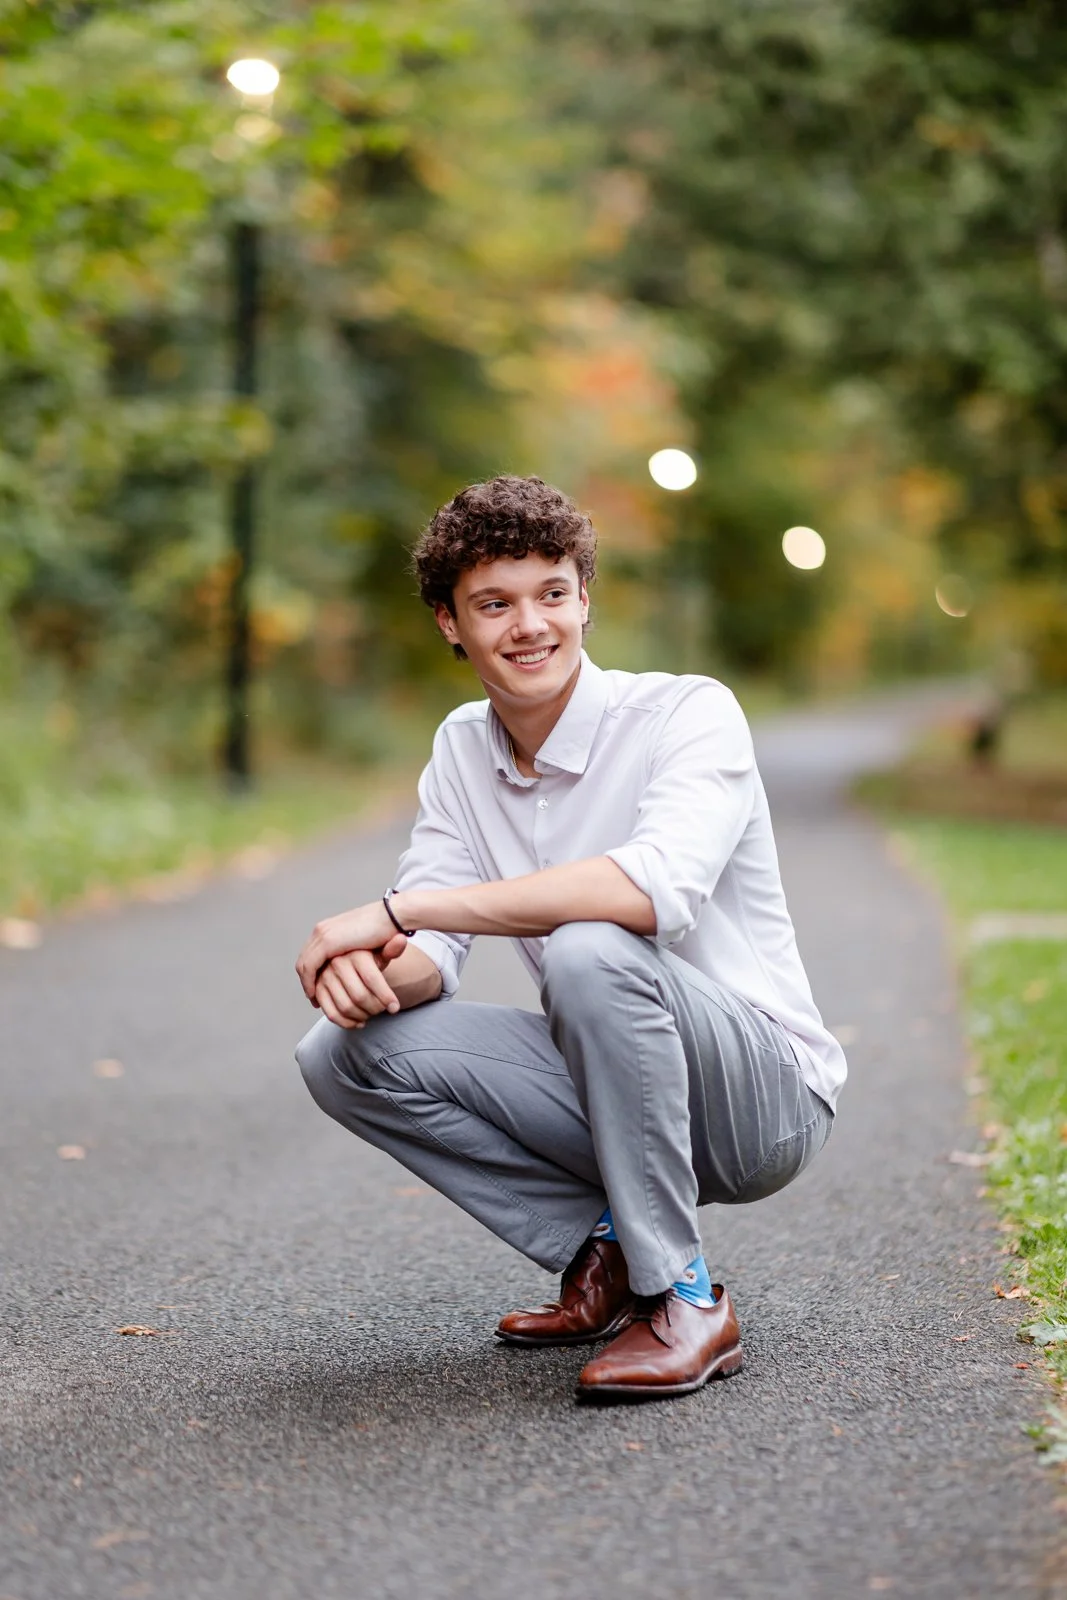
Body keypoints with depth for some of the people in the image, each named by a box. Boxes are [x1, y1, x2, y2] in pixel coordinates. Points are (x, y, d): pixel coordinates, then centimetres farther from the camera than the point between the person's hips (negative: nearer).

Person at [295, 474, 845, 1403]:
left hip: (766, 1097, -6)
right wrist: (377, 967, -27)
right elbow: (430, 957, 0)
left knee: (592, 952, -35)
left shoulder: (689, 713, -16)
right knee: (347, 1054, -10)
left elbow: (657, 888, -36)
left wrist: (397, 910, -33)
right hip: (610, 1089, 6)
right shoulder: (463, 749, 5)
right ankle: (603, 1250, 1)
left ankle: (683, 1300, -19)